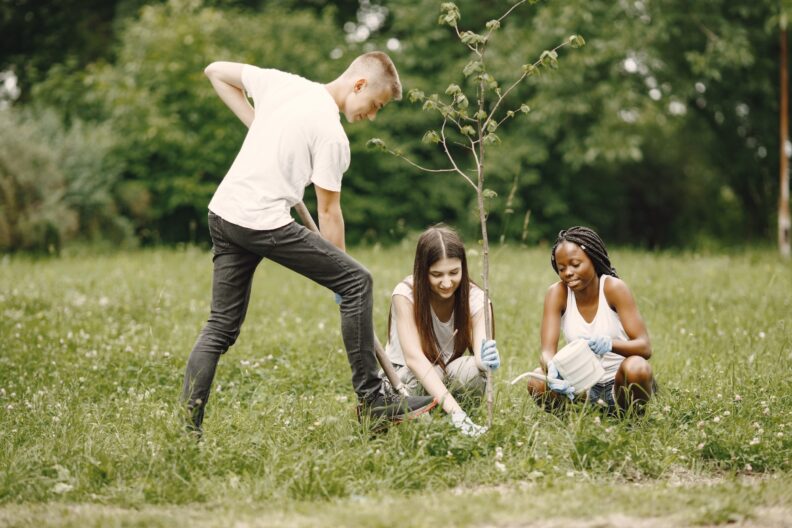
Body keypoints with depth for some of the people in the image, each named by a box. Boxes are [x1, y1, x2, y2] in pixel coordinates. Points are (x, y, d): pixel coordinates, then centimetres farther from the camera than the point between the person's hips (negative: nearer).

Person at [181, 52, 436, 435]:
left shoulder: (279, 82, 11)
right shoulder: (332, 135, -8)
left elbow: (216, 71, 22)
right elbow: (328, 211, -4)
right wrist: (340, 278, 5)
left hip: (222, 213, 8)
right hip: (264, 222, -8)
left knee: (221, 327, 14)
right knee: (357, 280, -1)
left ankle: (188, 428, 9)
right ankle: (371, 400, 1)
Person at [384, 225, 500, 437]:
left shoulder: (475, 298, -13)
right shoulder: (405, 294, -21)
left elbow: (480, 352, -27)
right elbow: (413, 357, -33)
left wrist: (485, 360, -54)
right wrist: (454, 409, -46)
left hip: (450, 379, 2)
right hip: (404, 378, -2)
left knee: (470, 369, -33)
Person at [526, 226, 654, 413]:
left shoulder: (614, 288, -13)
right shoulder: (557, 293, -6)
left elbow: (645, 347, -19)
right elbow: (547, 350, -15)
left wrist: (610, 345, -41)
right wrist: (551, 369, -41)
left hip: (619, 380, -2)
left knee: (636, 368, -35)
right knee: (537, 383, -26)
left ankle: (624, 412, -6)